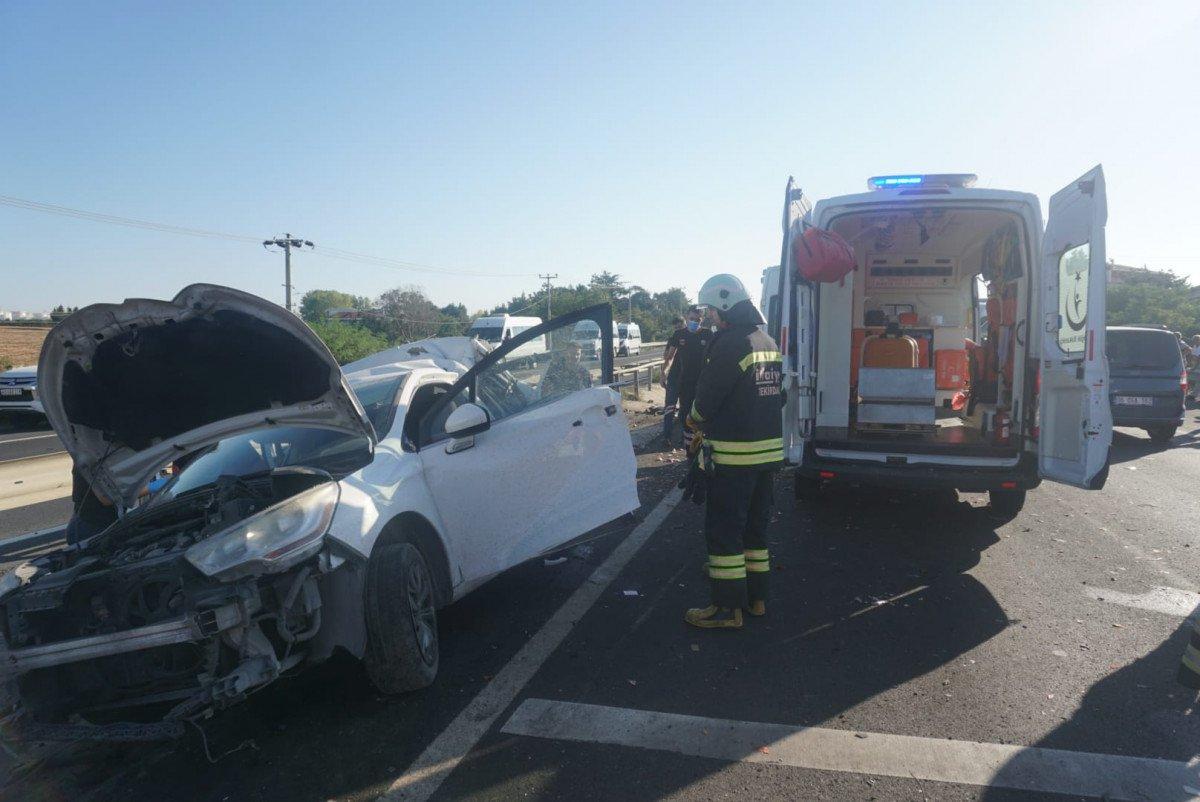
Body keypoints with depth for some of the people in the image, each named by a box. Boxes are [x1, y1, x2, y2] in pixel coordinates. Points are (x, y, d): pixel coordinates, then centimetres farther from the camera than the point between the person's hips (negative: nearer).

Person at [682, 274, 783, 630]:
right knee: (756, 526, 17)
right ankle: (756, 597, 26)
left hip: (734, 455, -9)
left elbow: (706, 398, -13)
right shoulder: (769, 343, 11)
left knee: (724, 531, 0)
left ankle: (728, 608, 5)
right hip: (770, 450, 9)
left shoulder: (729, 343, -17)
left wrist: (694, 420, 10)